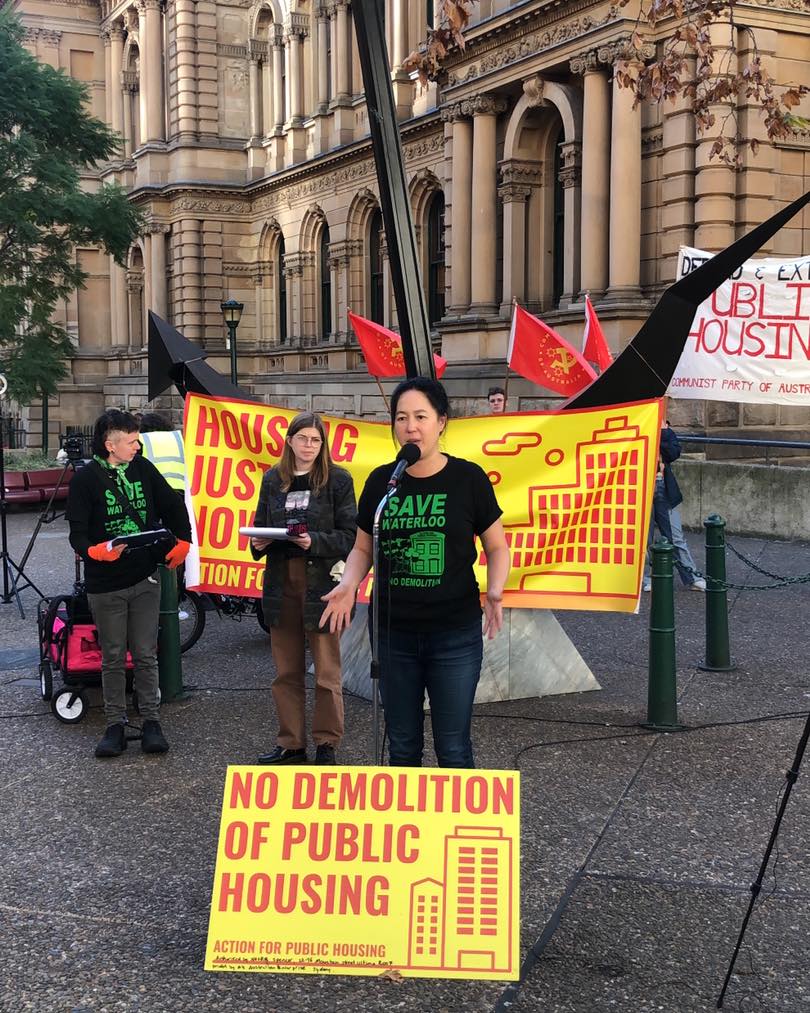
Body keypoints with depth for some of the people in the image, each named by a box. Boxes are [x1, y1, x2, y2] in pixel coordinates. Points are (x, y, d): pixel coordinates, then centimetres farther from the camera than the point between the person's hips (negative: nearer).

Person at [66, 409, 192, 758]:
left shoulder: (143, 469, 3)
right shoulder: (86, 479, -8)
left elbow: (173, 507, 14)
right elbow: (77, 533, -12)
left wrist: (183, 542, 5)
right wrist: (95, 551, -31)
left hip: (145, 579, 2)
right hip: (105, 584, -2)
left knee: (146, 656, 6)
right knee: (113, 658, 7)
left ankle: (151, 720, 14)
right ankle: (115, 724, 16)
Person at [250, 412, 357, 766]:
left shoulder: (338, 479, -2)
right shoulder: (273, 479, 11)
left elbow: (350, 535, -5)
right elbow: (260, 524, 18)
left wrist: (315, 541, -20)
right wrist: (258, 542, -4)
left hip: (322, 581, -4)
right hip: (281, 582, 4)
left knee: (327, 671, 2)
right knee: (286, 671, 11)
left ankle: (326, 745, 13)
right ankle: (291, 744, 21)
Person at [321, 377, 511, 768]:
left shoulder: (468, 478, -4)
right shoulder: (381, 481, 3)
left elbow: (497, 547, 4)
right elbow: (363, 548, 13)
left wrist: (495, 590, -15)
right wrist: (349, 584, -7)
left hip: (455, 634, -2)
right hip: (393, 633, 3)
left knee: (452, 747, 3)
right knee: (402, 746, 13)